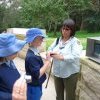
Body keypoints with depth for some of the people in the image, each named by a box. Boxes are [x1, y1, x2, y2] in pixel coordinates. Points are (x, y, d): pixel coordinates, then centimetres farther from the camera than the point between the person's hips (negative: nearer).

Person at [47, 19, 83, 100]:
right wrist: (50, 52, -15)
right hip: (57, 72, 5)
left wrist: (61, 57, -37)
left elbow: (75, 56, -27)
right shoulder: (58, 40, 4)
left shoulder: (75, 41, -15)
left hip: (70, 73, -5)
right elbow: (50, 49, 9)